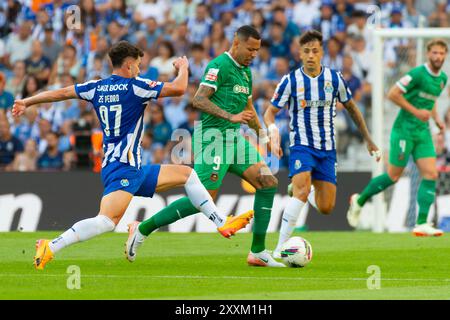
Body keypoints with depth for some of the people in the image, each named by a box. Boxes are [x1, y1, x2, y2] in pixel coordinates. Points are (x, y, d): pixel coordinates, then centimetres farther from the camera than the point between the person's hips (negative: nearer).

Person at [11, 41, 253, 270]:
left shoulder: (96, 87, 12)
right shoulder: (134, 86, -9)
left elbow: (61, 93, 17)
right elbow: (178, 88, -13)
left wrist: (26, 102, 30)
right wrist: (183, 67, 8)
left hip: (133, 170, 10)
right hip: (122, 168, -10)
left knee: (187, 174, 18)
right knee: (108, 220, -26)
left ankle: (222, 223, 20)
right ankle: (50, 247, -30)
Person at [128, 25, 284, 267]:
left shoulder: (245, 71, 18)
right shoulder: (220, 66, -11)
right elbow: (198, 100, -21)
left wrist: (264, 137, 30)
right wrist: (231, 117, -27)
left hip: (233, 138, 9)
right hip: (213, 138, -9)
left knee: (268, 183, -2)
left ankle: (258, 252, 1)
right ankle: (143, 229, -2)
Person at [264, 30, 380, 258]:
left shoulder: (335, 78, 1)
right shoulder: (290, 81, -6)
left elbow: (351, 108, 16)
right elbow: (270, 113, -1)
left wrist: (368, 140, 17)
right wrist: (273, 133, -23)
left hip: (327, 149, 3)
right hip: (301, 145, -3)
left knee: (326, 208, 0)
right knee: (302, 190, -28)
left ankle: (309, 193, 37)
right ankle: (280, 248, -25)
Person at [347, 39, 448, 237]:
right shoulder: (418, 74, -16)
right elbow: (392, 94, -17)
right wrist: (416, 111, -19)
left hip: (423, 132, 7)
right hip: (404, 130, -7)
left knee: (431, 174, -7)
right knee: (393, 176, -1)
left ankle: (421, 224, -8)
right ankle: (359, 201, 21)